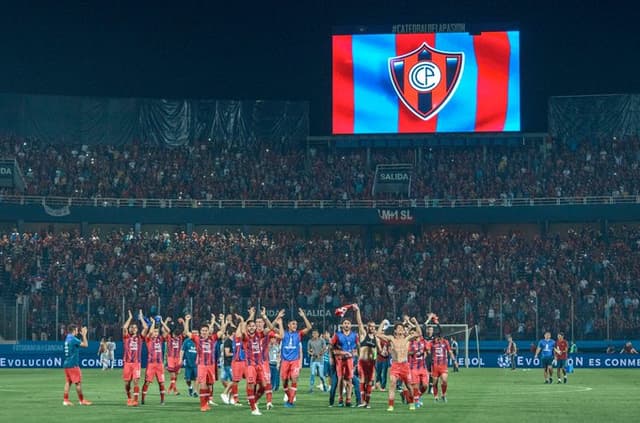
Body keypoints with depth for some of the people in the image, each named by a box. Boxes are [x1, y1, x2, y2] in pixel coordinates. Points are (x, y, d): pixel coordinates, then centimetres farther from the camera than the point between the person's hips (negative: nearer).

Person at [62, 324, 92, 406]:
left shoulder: (67, 338, 14)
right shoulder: (73, 339, -14)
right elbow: (85, 345, -15)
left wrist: (82, 335, 22)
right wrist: (84, 335, -6)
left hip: (66, 364, 9)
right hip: (73, 364, -9)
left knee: (68, 382, 7)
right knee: (78, 382, -2)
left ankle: (65, 400, 4)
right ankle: (81, 400, 3)